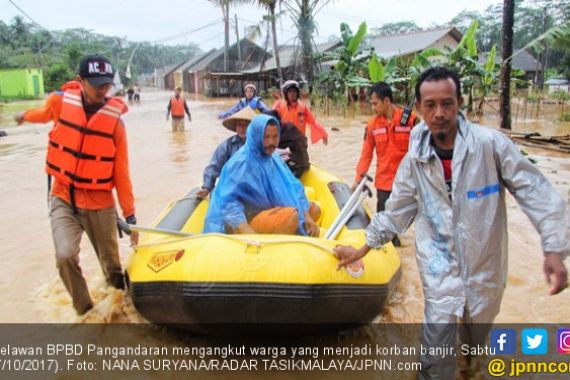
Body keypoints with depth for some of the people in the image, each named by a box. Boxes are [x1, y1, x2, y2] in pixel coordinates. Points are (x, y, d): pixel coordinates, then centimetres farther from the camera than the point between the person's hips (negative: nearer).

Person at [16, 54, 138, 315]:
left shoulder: (115, 120, -10)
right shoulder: (60, 102, -6)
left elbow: (121, 172, -7)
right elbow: (45, 114, 21)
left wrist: (130, 214, -6)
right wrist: (25, 116, 43)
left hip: (100, 204, -1)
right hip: (64, 198, 1)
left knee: (112, 266, 7)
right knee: (66, 256, -20)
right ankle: (85, 312, 3)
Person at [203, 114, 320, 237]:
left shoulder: (273, 157, 5)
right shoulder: (241, 162, -19)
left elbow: (292, 186, 6)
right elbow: (229, 201, -26)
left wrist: (306, 215, -6)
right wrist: (248, 233, -37)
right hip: (249, 218, -9)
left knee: (314, 209, 5)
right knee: (293, 216, -30)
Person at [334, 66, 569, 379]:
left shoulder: (490, 143, -14)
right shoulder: (415, 161, -5)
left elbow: (535, 192, -11)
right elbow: (395, 212, 5)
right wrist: (363, 249, 9)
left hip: (486, 265, 0)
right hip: (440, 268, 0)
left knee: (477, 339, 24)